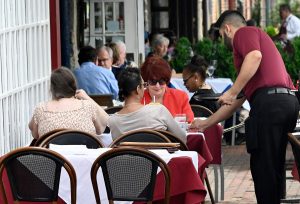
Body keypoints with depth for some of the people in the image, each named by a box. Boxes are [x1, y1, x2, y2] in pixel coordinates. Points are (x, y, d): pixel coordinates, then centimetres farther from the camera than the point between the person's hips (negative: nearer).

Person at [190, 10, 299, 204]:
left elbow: (255, 56, -18)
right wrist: (206, 123, 40)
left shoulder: (243, 33, 8)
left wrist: (232, 92, -17)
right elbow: (237, 101, 36)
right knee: (274, 166, 14)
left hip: (269, 100, -9)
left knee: (262, 165, -7)